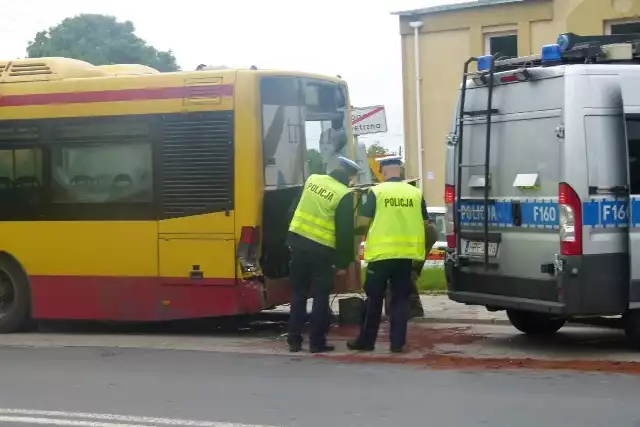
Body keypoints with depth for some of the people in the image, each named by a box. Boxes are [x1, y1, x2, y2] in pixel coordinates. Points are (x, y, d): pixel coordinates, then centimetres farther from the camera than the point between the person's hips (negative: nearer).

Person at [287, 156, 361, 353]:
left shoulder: (312, 180, 7)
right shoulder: (345, 195, -10)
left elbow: (294, 208, 14)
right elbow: (345, 233, -12)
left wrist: (290, 237, 21)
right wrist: (343, 263, -6)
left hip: (298, 242, 5)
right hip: (322, 250, -5)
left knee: (299, 293, 12)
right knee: (320, 296, 5)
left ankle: (294, 340, 13)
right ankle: (317, 342, 5)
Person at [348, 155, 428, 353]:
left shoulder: (377, 191, -5)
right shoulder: (415, 193, 3)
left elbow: (363, 222, -5)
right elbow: (424, 223, 9)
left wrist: (376, 223, 17)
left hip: (381, 253, -2)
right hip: (406, 253, 2)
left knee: (374, 298, 8)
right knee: (400, 298, 9)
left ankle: (366, 341, 14)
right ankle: (397, 343, 6)